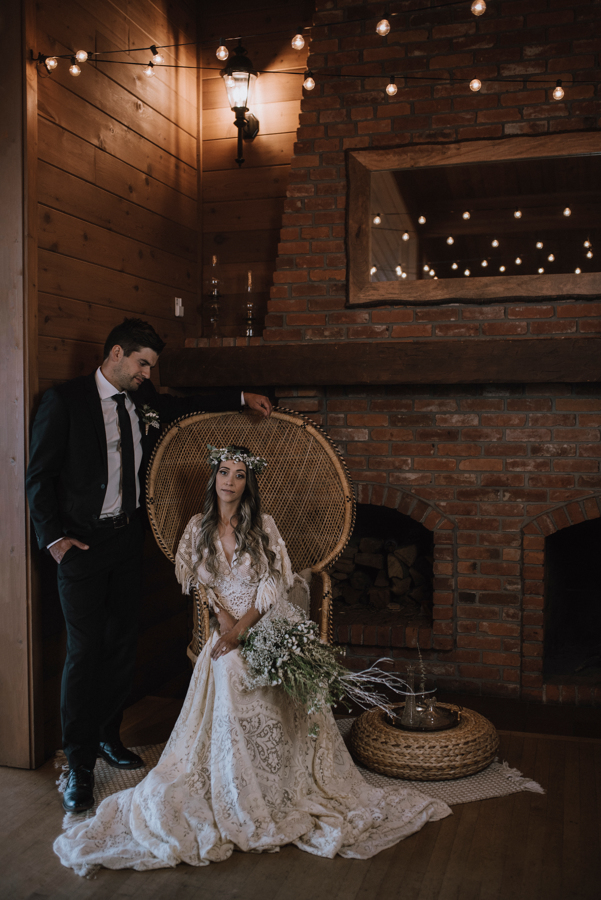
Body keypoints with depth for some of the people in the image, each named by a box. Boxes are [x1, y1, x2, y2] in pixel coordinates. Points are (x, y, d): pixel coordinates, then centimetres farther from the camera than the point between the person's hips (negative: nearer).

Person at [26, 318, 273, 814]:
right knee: (85, 650, -4)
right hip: (82, 543, -6)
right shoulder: (65, 399, -8)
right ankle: (80, 764, 8)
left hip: (127, 537, 6)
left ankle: (109, 736, 31)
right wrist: (54, 535, -14)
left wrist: (240, 398, 15)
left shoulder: (145, 400, 7)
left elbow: (187, 405, 27)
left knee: (123, 643, 13)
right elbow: (40, 475, -7)